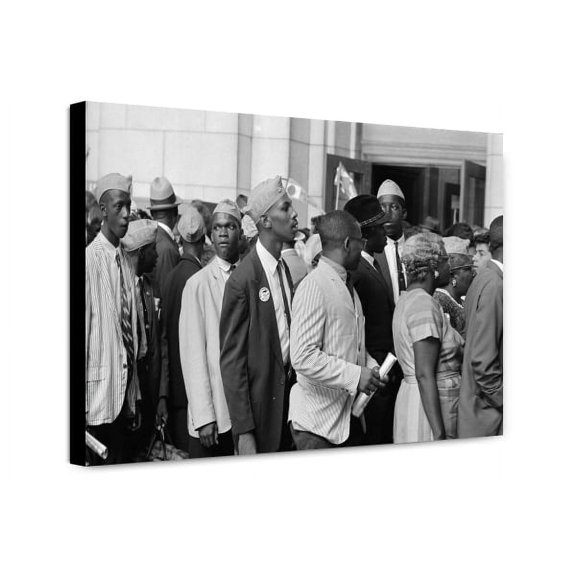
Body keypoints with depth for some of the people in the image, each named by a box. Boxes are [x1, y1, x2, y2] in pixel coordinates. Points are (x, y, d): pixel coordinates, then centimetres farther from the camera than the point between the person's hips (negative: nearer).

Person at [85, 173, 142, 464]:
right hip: (98, 393, -6)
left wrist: (136, 396, 15)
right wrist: (81, 405, -12)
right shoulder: (90, 260, -11)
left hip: (125, 394, 6)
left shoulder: (127, 263, 8)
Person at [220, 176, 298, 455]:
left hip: (287, 395, 7)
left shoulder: (285, 270, 9)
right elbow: (231, 361, -14)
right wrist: (244, 432, -16)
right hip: (259, 403, -7)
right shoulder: (242, 280, -14)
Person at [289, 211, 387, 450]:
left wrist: (372, 368, 5)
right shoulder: (314, 286, -15)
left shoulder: (347, 285, 16)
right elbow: (303, 357, -23)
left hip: (349, 416, 9)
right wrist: (355, 376, -20)